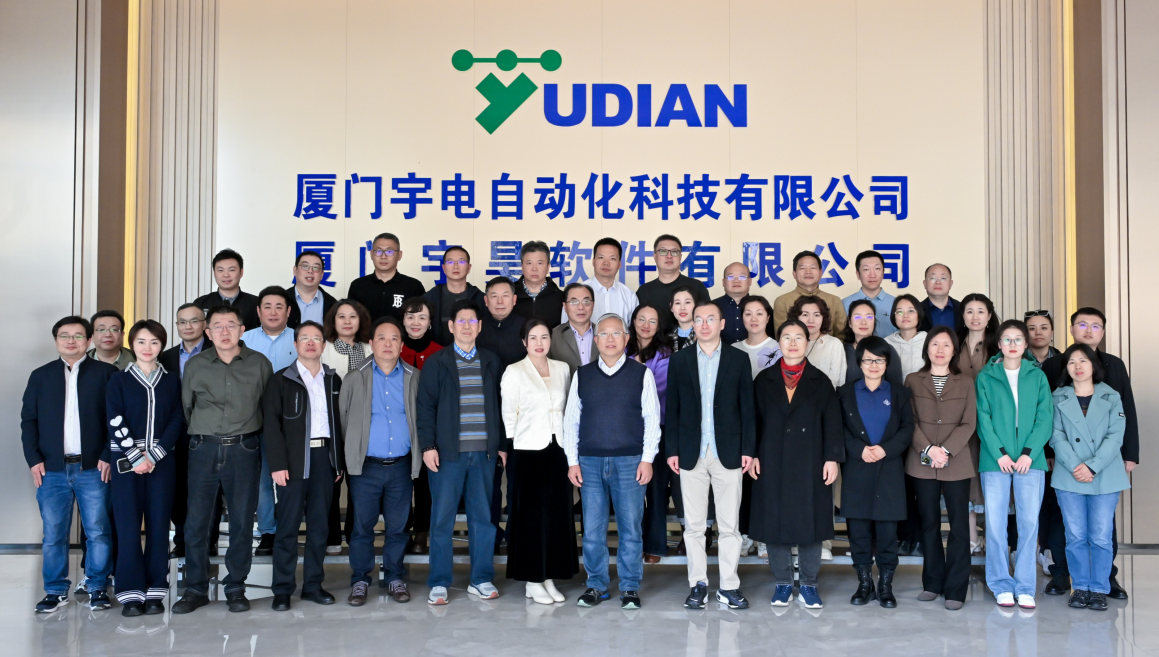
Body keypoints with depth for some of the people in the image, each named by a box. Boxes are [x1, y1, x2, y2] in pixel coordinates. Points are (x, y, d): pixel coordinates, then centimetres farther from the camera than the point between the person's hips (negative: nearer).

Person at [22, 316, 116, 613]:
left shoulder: (106, 373, 4)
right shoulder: (41, 376, 12)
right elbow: (28, 420, 10)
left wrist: (108, 456, -8)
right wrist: (34, 459, -1)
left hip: (93, 468, -2)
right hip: (51, 469, 2)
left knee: (98, 532, 1)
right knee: (53, 535, 5)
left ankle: (98, 588, 12)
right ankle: (56, 590, 16)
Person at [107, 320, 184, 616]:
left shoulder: (172, 380, 9)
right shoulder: (118, 380, 5)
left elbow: (178, 421, 2)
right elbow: (115, 423, -3)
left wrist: (153, 455, -8)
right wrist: (135, 458, -11)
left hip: (161, 461, 1)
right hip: (126, 462, -1)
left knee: (159, 525, 0)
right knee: (128, 526, -4)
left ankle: (155, 591, 7)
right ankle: (131, 593, 2)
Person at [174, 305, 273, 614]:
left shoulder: (259, 363, 2)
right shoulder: (195, 365, 5)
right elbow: (186, 407, 14)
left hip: (244, 449, -1)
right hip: (204, 449, 1)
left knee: (242, 521, 3)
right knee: (196, 521, 1)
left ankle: (236, 588, 15)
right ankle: (196, 588, 13)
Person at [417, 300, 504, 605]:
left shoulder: (491, 362, 12)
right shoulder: (436, 362, 4)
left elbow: (498, 405, 12)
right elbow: (425, 406, 0)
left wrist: (502, 444, 7)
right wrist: (428, 446, -8)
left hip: (484, 452, 2)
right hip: (448, 452, -2)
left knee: (483, 517, 6)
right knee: (442, 519, 2)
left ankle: (481, 579, 17)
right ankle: (439, 584, 10)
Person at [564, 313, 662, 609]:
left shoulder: (642, 373, 3)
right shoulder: (582, 375, 9)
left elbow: (652, 419, 2)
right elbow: (571, 419, 10)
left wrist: (647, 459, -5)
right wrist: (572, 461, 3)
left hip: (630, 462, -2)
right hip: (590, 462, 2)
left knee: (630, 527, 2)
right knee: (592, 529, 4)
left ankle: (630, 588, 14)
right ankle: (596, 585, 18)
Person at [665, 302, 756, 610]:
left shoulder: (739, 360, 4)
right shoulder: (680, 361, 7)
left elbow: (747, 407, 3)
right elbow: (672, 409, 6)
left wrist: (748, 449, -3)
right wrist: (671, 450, 0)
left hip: (729, 453, -1)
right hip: (691, 455, 1)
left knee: (729, 524, 3)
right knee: (693, 525, 5)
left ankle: (729, 586, 12)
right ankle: (698, 584, 16)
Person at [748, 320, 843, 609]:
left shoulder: (820, 381, 6)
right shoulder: (764, 380, 7)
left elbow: (832, 423, 1)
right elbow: (755, 420, 5)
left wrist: (832, 458, -6)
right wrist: (752, 454, -3)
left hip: (810, 465, 0)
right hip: (772, 464, 1)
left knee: (810, 521, 2)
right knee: (775, 521, 3)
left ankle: (809, 584, 15)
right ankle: (782, 583, 16)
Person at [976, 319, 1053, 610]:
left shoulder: (1037, 376, 9)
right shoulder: (985, 377, 6)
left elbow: (1045, 417, 3)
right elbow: (983, 419, 0)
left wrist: (1029, 453, -9)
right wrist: (999, 453, -10)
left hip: (1030, 460, 1)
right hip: (996, 460, -1)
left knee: (1029, 522, -1)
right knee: (995, 523, -1)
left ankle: (1025, 587, 8)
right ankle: (1001, 585, 10)